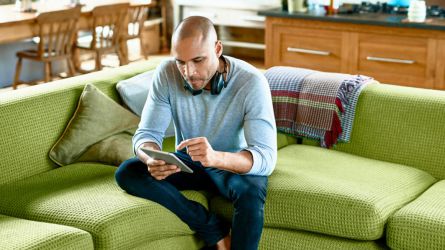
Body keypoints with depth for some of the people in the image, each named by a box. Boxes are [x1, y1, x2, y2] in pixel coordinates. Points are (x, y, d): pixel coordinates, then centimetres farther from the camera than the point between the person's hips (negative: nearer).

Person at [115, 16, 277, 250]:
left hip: (236, 164, -4)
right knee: (126, 173, -22)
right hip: (187, 161, 4)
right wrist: (152, 159, -39)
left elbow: (266, 158, -32)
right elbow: (146, 134, -13)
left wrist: (216, 158, -53)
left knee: (251, 193, -38)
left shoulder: (251, 82, -26)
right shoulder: (167, 73, -17)